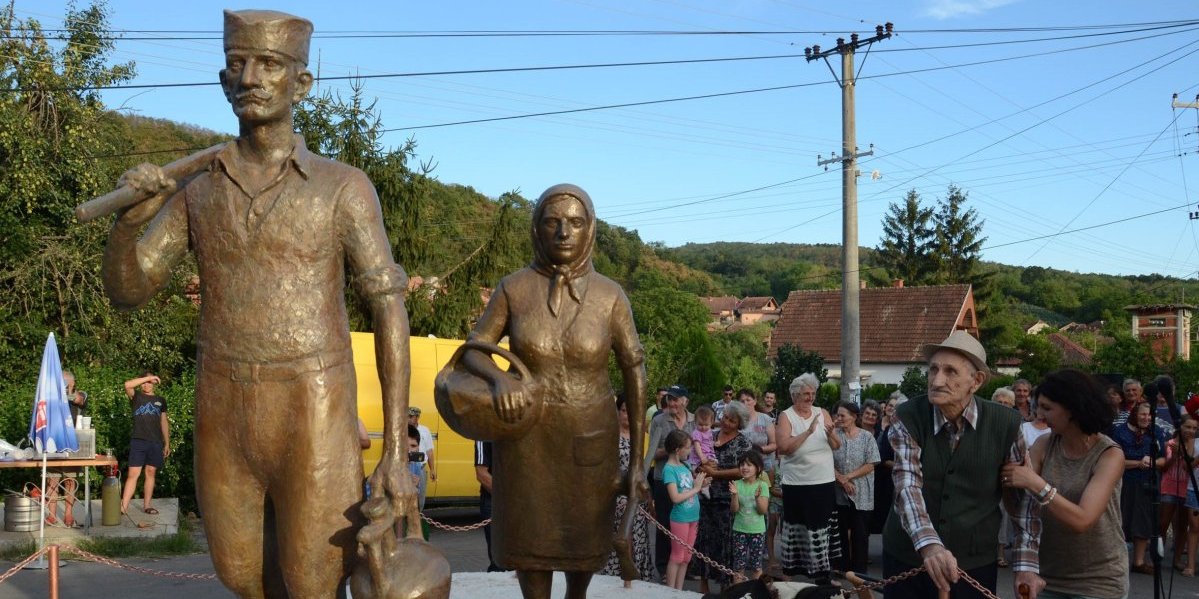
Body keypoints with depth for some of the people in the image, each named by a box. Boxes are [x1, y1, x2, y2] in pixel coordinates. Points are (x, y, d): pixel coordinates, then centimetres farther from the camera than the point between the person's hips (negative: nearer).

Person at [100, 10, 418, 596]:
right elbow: (125, 291, 3)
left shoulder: (344, 187, -4)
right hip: (223, 421, 4)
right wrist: (129, 219, -21)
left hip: (313, 422, -4)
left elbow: (389, 313, -7)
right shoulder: (196, 190, 8)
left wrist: (396, 453, -13)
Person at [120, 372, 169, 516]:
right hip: (138, 441, -3)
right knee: (133, 474, -8)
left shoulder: (160, 401, 15)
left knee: (151, 472, 6)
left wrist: (167, 443, 13)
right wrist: (148, 377, -12)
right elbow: (127, 385, -15)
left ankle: (146, 505, 11)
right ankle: (124, 506, -10)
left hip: (156, 442, 3)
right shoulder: (136, 397, 6)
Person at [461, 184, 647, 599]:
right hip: (526, 432, 0)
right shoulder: (514, 288, -8)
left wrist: (637, 459, -7)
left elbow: (634, 371, -5)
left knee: (585, 537, 15)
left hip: (589, 438, 1)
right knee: (531, 536, 7)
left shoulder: (609, 295, -9)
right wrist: (499, 378, -31)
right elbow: (472, 352, -6)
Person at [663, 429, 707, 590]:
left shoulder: (684, 465, 7)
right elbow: (676, 497, -23)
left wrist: (700, 484, -3)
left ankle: (679, 591, 22)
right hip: (680, 519, -8)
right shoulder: (669, 469, -16)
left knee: (686, 558, 13)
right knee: (677, 557, 1)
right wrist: (696, 488, -15)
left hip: (693, 517, 8)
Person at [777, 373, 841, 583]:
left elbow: (837, 446, 3)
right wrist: (808, 431, -23)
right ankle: (791, 573, 14)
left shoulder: (822, 413, 6)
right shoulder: (786, 416, -4)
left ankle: (822, 573, 18)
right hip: (797, 484, -3)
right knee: (797, 529, 4)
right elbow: (783, 447, -17)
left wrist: (830, 434, -18)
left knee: (822, 526, 9)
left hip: (825, 482, 3)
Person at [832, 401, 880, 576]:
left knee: (860, 533, 2)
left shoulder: (866, 437, -2)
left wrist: (848, 477, -13)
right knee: (841, 532, 7)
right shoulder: (835, 435, 1)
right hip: (839, 493, 2)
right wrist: (841, 480, -14)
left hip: (861, 494, -2)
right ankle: (843, 568, 17)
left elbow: (870, 465, -6)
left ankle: (859, 570, 10)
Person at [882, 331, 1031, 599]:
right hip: (907, 558, 0)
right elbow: (907, 486, -19)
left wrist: (1026, 565, -6)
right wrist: (929, 545, -36)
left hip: (975, 564, 0)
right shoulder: (908, 419, -8)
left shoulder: (1005, 424, -7)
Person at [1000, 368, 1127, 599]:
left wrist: (1036, 484, -31)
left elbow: (1082, 521, -24)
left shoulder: (1110, 455, -14)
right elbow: (1021, 506, -10)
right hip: (1049, 576, 3)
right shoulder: (1044, 446, -3)